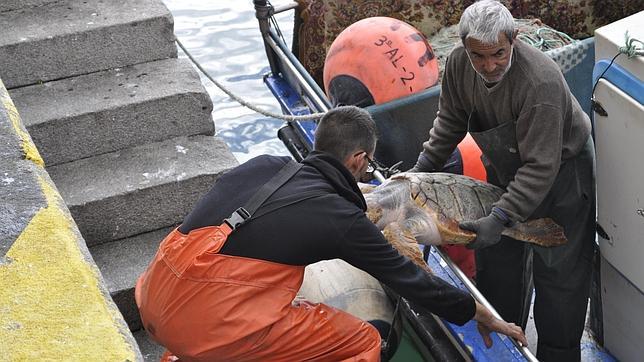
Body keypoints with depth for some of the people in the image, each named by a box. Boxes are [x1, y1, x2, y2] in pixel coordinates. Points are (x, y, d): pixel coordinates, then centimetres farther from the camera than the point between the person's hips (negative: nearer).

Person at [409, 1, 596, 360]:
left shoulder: (540, 82, -38)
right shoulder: (459, 63, -16)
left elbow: (541, 166, -35)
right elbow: (451, 121, 3)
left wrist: (499, 218, -39)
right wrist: (421, 169, -1)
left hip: (562, 172, -7)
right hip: (506, 168, 7)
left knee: (559, 270, -2)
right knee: (498, 259, 16)